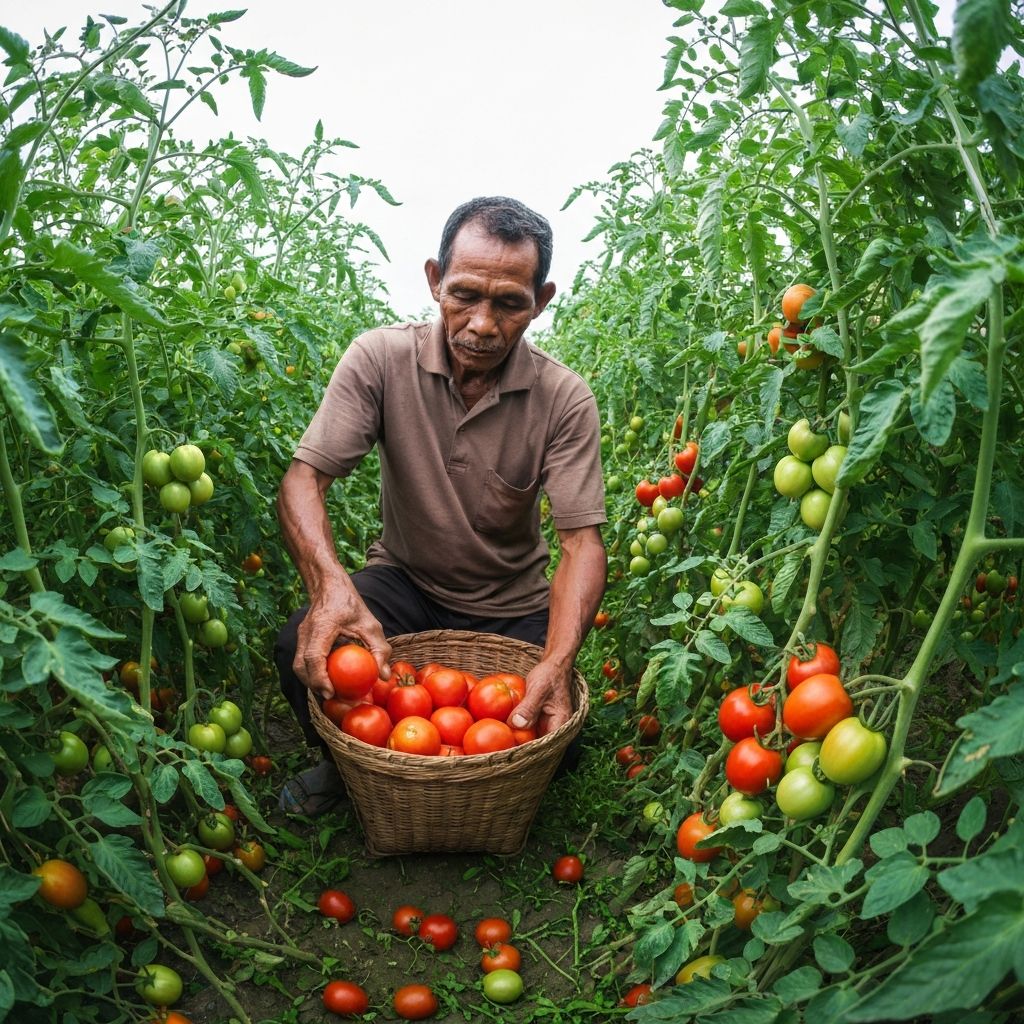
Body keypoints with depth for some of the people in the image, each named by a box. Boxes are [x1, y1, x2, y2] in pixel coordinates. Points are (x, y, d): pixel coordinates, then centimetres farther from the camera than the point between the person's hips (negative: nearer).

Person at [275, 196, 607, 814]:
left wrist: (556, 664, -39)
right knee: (306, 651, -26)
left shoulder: (565, 400, -17)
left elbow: (583, 541, -21)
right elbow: (305, 477, -21)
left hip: (511, 608, 1)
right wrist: (332, 586, -41)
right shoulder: (381, 359, -16)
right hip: (404, 581, 0)